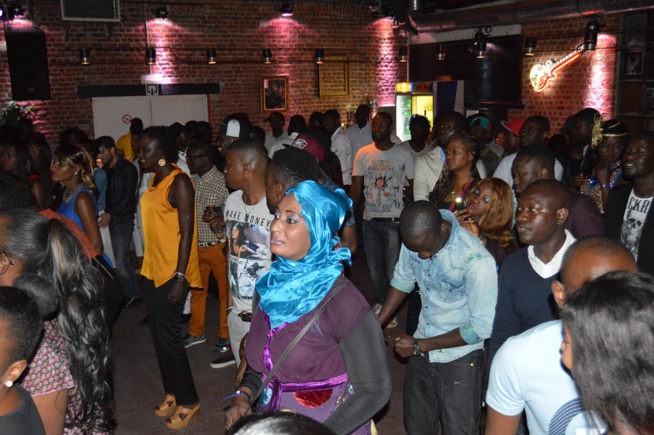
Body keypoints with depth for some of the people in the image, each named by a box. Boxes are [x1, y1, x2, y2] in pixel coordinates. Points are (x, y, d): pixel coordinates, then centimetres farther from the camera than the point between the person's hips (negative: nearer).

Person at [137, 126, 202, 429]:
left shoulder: (179, 183, -16)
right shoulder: (154, 179, 9)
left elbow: (186, 232, -19)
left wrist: (179, 277, -21)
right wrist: (144, 263, 14)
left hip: (171, 274, -8)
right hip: (152, 270, 8)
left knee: (168, 337, 0)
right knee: (158, 335, 15)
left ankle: (188, 401, 16)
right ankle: (172, 393, 31)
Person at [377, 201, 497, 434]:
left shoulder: (477, 261, -29)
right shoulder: (415, 238, -12)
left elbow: (481, 328, -21)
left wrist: (420, 345, -15)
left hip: (459, 358, -5)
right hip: (421, 352, 5)